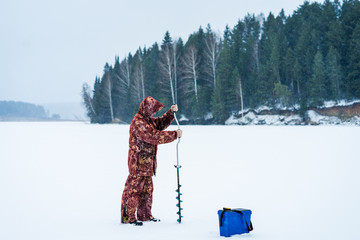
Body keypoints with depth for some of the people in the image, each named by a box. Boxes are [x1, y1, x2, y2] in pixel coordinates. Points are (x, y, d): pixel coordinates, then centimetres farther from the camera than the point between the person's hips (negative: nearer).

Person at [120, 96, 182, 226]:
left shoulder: (147, 120, 13)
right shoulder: (138, 123, -20)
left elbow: (161, 123, 24)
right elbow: (154, 136, -25)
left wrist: (171, 112, 8)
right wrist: (174, 135, -20)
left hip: (147, 164, 10)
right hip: (138, 163, -10)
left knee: (147, 189, 16)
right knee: (133, 189, -6)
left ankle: (145, 215, 26)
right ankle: (128, 217, -1)